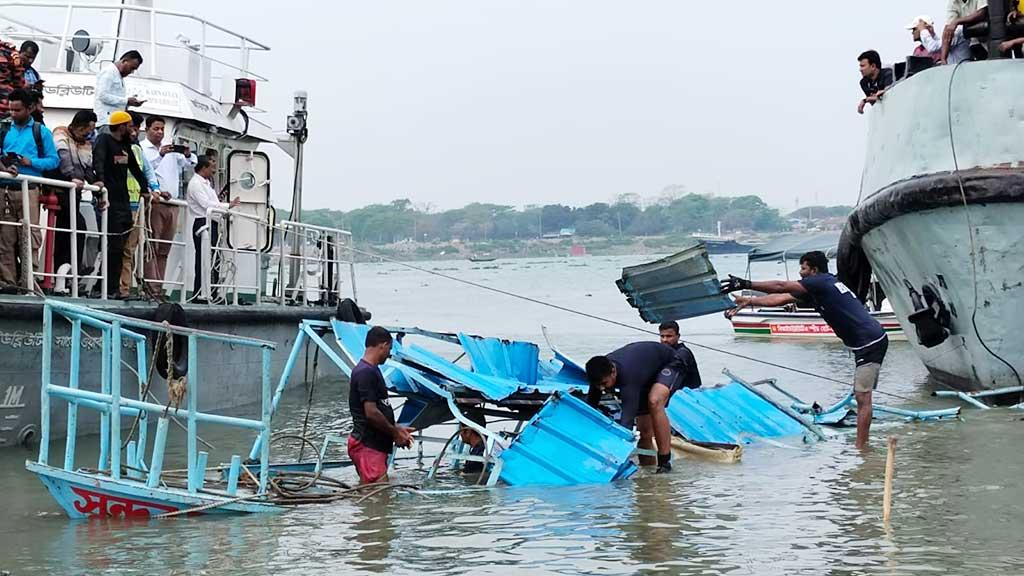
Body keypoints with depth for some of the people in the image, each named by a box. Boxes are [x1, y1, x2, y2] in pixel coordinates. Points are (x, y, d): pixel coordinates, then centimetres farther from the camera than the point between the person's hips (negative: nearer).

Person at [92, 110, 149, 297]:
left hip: (124, 200, 8)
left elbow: (135, 168, 31)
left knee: (119, 246, 5)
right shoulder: (104, 140, -5)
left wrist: (145, 189, 28)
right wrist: (100, 181, -39)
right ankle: (110, 289, -7)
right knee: (114, 246, -10)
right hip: (110, 200, -8)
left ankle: (113, 287, 6)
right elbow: (98, 162, -23)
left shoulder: (125, 144, 19)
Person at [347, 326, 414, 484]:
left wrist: (397, 430, 15)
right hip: (367, 446, -11)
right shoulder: (366, 373, -17)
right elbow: (371, 413, -21)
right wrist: (395, 432, -9)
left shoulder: (372, 370, 17)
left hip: (375, 445, 11)